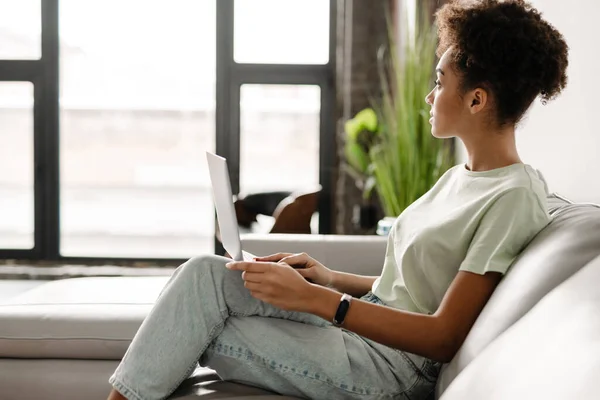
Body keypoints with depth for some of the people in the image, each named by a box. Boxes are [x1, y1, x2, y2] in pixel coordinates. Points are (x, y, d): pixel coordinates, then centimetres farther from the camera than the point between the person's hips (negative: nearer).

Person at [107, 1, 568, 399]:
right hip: (366, 320, 9)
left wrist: (315, 298, -23)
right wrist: (332, 279, 7)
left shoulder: (514, 198, -15)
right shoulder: (462, 176, 15)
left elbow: (444, 337, -19)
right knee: (204, 274, -9)